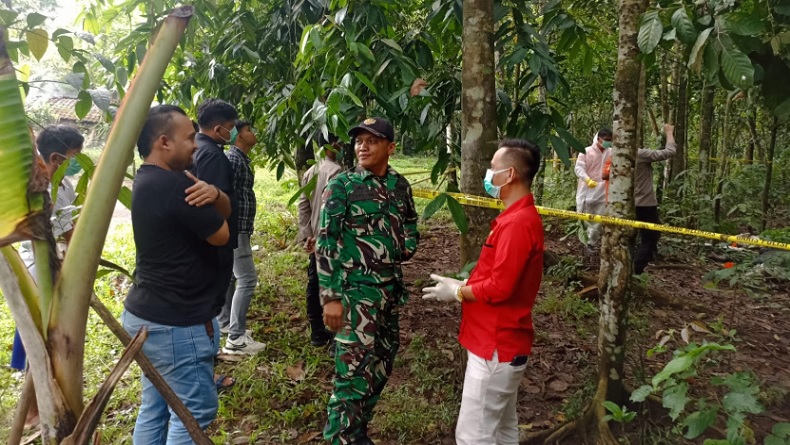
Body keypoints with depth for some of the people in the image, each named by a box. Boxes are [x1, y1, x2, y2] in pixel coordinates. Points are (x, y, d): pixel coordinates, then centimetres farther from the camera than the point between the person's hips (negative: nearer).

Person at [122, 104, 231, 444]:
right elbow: (221, 234, -13)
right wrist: (200, 195, 0)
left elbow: (226, 211, 6)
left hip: (145, 315, 10)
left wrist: (214, 194, -16)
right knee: (193, 411, 2)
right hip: (177, 323, -10)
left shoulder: (149, 179, 9)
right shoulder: (173, 186, -24)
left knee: (154, 408, 17)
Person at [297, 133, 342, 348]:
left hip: (315, 239, 8)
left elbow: (303, 206, 9)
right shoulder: (335, 171, -16)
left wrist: (306, 235, 8)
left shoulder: (310, 172, 10)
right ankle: (334, 332, 7)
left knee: (314, 284, 12)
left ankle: (317, 332, 22)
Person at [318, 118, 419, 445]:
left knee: (382, 362, 16)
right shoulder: (341, 185, -9)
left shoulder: (400, 185, 6)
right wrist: (331, 296, -17)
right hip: (355, 290, -6)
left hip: (390, 288, 7)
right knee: (354, 369, -6)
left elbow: (410, 223, 22)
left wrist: (407, 246, 0)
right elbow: (325, 242, -12)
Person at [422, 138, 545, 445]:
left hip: (497, 346, -10)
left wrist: (457, 293, -11)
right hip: (501, 342, 10)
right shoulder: (521, 216, 11)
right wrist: (463, 284, 7)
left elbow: (500, 288, -25)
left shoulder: (517, 223, -23)